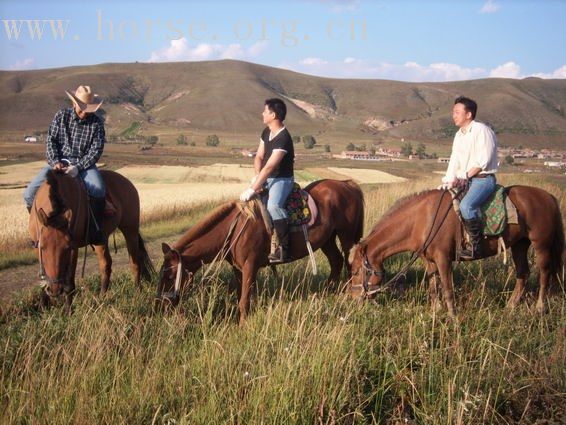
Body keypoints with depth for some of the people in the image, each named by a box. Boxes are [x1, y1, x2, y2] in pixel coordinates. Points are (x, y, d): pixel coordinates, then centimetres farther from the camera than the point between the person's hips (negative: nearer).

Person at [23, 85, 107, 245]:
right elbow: (50, 140, 2)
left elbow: (96, 150, -7)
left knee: (98, 190, -34)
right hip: (59, 162, 2)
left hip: (84, 164, -2)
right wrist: (55, 162, -16)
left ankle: (95, 229, -16)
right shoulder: (61, 116, 4)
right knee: (30, 194, -16)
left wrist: (78, 167, -21)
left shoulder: (96, 123, -1)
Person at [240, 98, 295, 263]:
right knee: (243, 199, 5)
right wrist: (257, 176, -8)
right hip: (266, 178, 10)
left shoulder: (283, 138, -23)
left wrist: (252, 189, -29)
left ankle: (283, 250, -31)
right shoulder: (266, 132, 6)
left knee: (273, 205, -35)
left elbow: (269, 166, -28)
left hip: (281, 180, -10)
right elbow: (259, 157, 12)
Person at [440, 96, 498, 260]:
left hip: (483, 179, -10)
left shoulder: (482, 130, -13)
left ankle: (476, 247, -23)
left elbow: (483, 161, -19)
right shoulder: (459, 135, 14)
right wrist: (450, 180, -7)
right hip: (465, 180, 10)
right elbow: (454, 160, 10)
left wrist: (465, 176, -17)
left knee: (466, 205, -32)